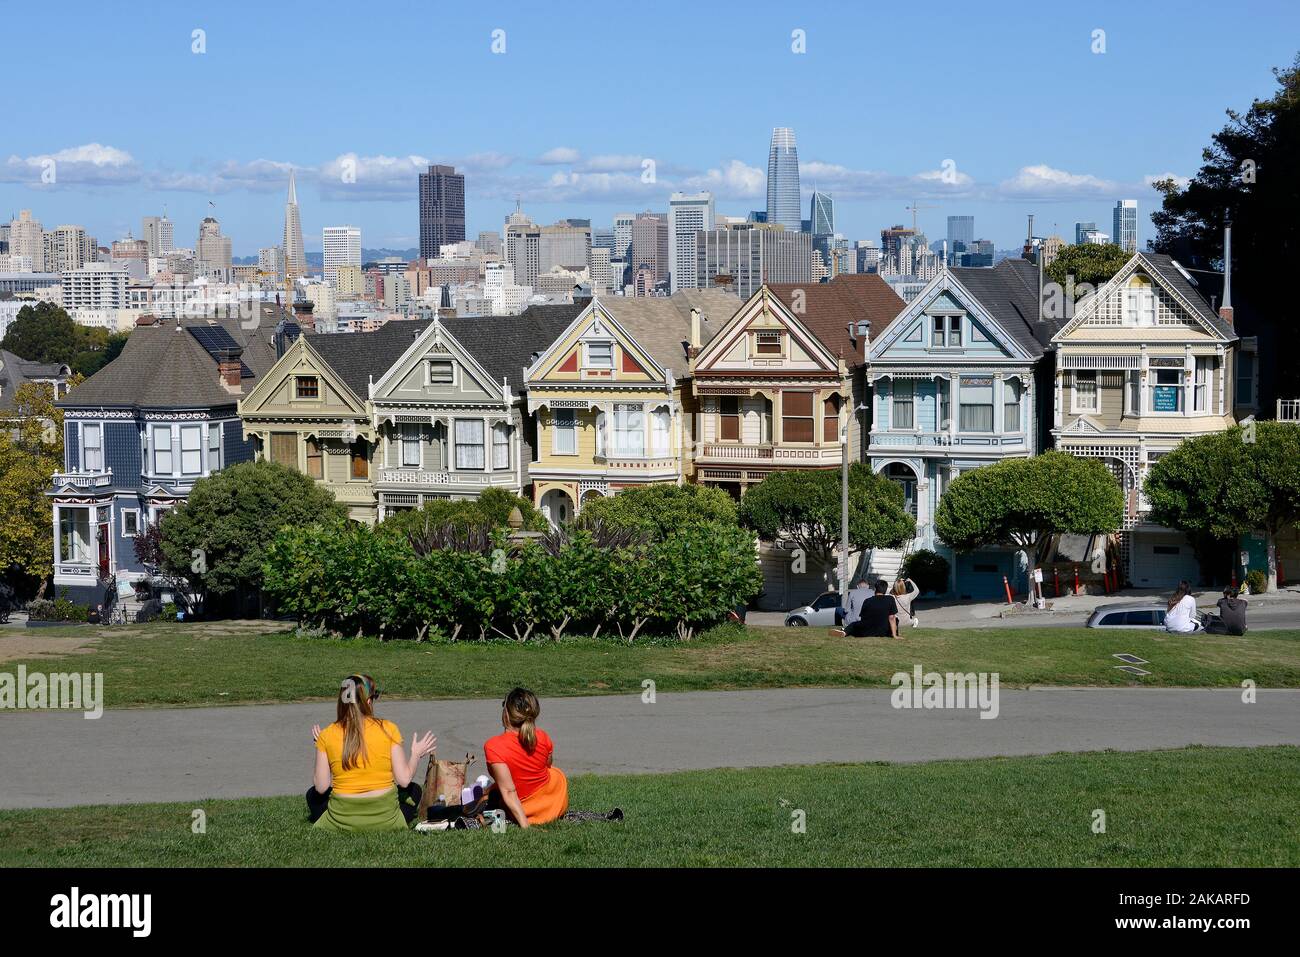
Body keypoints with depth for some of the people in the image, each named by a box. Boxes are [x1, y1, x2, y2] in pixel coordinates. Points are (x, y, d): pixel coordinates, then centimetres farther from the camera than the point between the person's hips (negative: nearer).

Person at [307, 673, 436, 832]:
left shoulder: (327, 735, -5)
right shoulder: (387, 729, -8)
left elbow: (321, 787, -2)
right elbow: (404, 780, -7)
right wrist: (416, 754, 13)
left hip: (341, 821, 0)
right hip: (385, 820, 0)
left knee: (313, 794, 31)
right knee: (414, 790, 29)